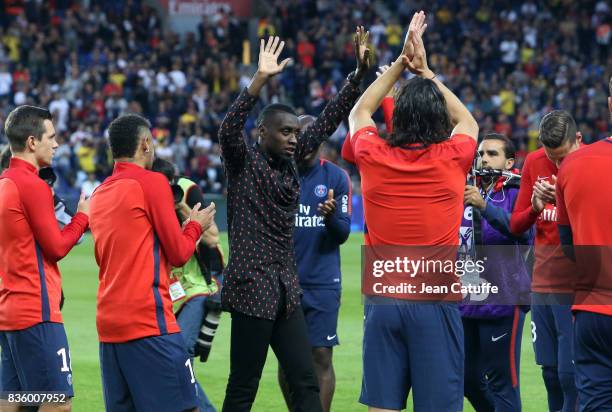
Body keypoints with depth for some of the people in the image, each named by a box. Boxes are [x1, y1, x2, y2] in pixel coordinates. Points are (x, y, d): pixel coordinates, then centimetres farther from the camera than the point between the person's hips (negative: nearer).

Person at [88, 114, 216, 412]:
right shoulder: (152, 183, -6)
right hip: (148, 320, -7)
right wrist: (196, 225, 13)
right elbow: (179, 254, -5)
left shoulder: (99, 194, 15)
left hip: (108, 322, 8)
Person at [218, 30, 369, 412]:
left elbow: (329, 121, 12)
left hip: (286, 290, 7)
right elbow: (228, 129, -25)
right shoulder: (243, 161, -5)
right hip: (252, 286, -7)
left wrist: (360, 71, 2)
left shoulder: (290, 159, 12)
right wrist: (261, 79, -34)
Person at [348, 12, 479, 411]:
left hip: (383, 300, 2)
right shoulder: (451, 159, -3)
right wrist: (425, 71, 26)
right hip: (436, 302, -2)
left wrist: (400, 63, 24)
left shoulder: (374, 157, 0)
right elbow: (467, 120, 22)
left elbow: (359, 112, 24)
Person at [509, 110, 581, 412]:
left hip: (577, 287, -5)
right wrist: (535, 207, -11)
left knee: (570, 373, -10)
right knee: (550, 372, 8)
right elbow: (515, 225, 9)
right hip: (542, 283, 5)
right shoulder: (534, 163, 5)